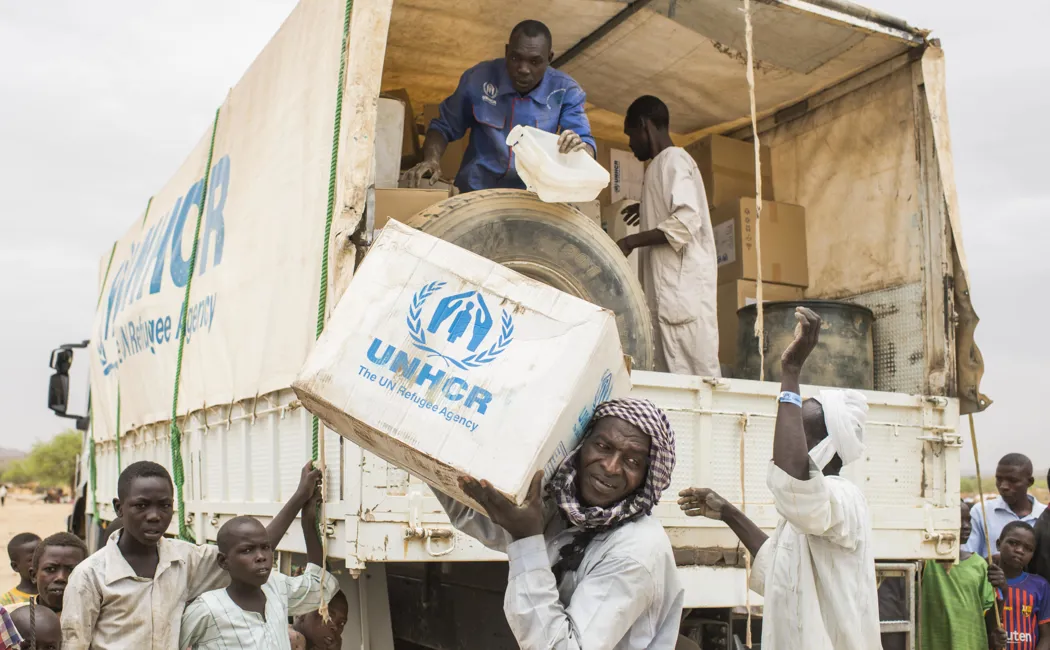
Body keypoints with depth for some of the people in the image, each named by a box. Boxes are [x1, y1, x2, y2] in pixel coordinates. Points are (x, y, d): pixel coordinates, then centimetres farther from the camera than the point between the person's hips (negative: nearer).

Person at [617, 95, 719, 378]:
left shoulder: (673, 159, -5)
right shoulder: (665, 163, 25)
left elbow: (686, 221, -19)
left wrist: (630, 241, -16)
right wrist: (650, 211, 34)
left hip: (682, 287, -10)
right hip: (669, 290, 10)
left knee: (695, 378, -12)